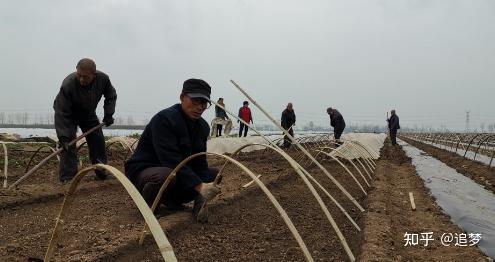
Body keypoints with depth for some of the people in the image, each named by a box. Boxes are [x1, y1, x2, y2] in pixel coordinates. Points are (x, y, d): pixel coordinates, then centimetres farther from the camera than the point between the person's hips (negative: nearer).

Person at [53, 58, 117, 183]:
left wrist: (108, 114, -14)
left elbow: (111, 96, -4)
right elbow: (61, 113, -36)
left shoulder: (103, 79, -27)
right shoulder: (68, 84, -38)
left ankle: (102, 173, 17)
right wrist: (63, 137, -41)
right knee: (68, 144, -18)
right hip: (69, 115, -4)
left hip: (89, 114, 4)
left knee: (98, 142, 4)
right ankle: (67, 177, -11)